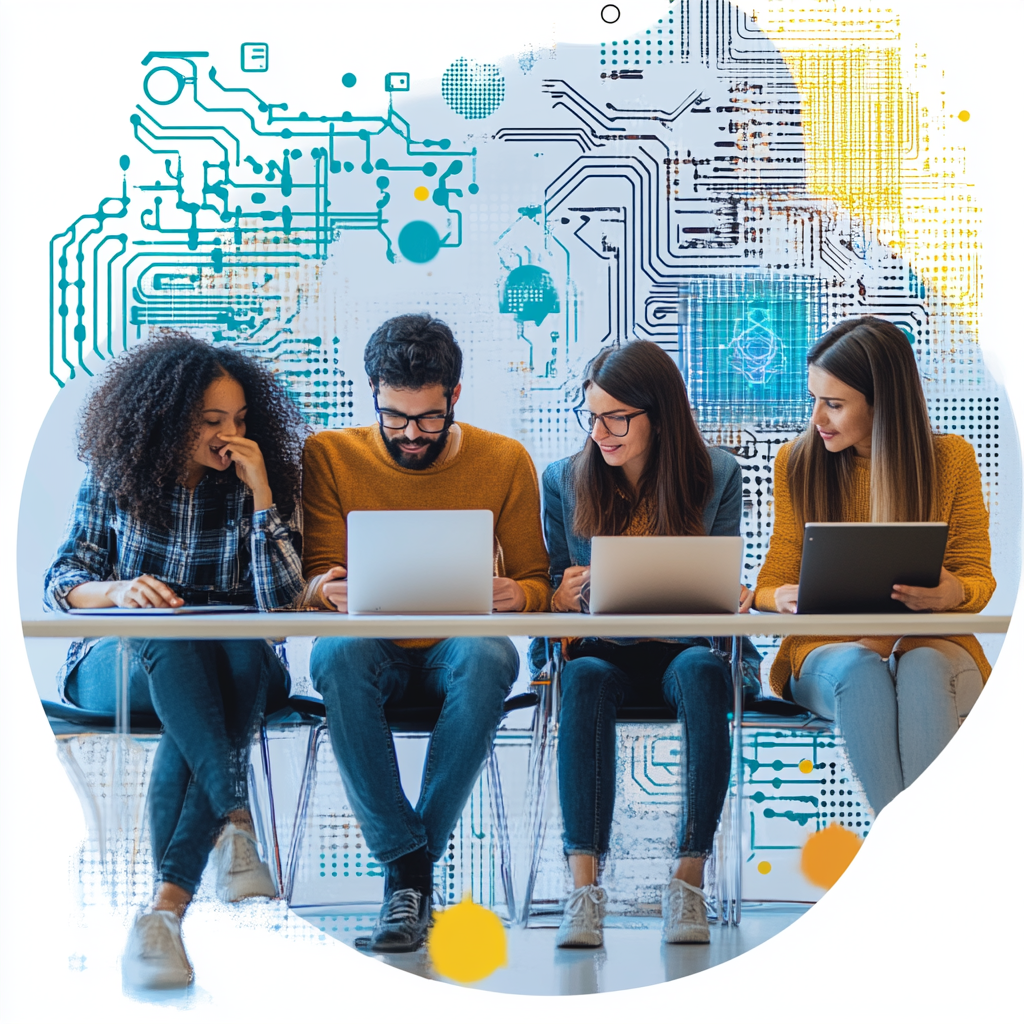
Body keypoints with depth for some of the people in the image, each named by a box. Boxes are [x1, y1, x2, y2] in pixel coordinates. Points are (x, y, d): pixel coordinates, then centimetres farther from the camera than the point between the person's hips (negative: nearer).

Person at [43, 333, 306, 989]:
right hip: (116, 663, -1)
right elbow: (61, 583, 3)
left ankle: (168, 904, -44)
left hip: (231, 663, 1)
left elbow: (281, 600, -9)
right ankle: (233, 820, -47)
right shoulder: (115, 480, 1)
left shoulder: (257, 486, 2)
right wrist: (118, 591, -20)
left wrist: (260, 490, -14)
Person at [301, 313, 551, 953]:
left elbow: (537, 585, 6)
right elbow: (315, 580, 1)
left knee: (489, 658, -37)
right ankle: (408, 864, -32)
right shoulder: (330, 456, 3)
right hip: (374, 647, 0)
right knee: (339, 655, -37)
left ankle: (413, 863, -28)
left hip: (457, 647, 0)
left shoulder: (505, 461, 4)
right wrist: (328, 591, -25)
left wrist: (517, 595, -19)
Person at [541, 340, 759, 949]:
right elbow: (552, 590, 8)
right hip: (601, 649, 1)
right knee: (586, 678, -36)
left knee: (702, 671, -37)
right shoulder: (564, 480, 7)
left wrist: (730, 600, -20)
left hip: (684, 647, 0)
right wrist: (562, 596, -17)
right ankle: (584, 886, -41)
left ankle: (690, 879, -34)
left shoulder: (717, 475, 4)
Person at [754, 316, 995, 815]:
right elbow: (774, 580, 10)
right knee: (860, 670, -37)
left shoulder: (950, 458, 5)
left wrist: (952, 592, -19)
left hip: (930, 646, 0)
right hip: (828, 649, 0)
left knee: (922, 667, -38)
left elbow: (978, 577, 7)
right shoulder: (798, 463, 7)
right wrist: (781, 596, -17)